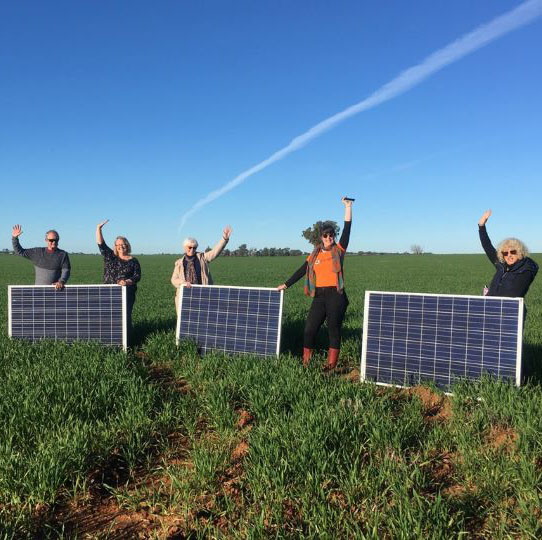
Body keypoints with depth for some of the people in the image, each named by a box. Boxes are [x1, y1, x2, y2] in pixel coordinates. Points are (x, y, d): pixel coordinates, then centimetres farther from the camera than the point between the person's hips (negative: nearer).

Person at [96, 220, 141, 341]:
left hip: (127, 293, -2)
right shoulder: (110, 257, 10)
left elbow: (137, 276, 0)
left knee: (125, 316, -3)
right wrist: (98, 228, -6)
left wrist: (127, 282, -18)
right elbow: (101, 244, 2)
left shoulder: (133, 261, 6)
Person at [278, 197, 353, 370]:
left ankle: (331, 364, 6)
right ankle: (306, 361, 12)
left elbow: (347, 229, -3)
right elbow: (301, 271, 16)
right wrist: (286, 285, 16)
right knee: (309, 329, -1)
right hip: (319, 296, 3)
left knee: (334, 329, -1)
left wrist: (348, 207, -5)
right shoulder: (315, 254, 12)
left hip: (336, 295, -3)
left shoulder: (339, 250, 4)